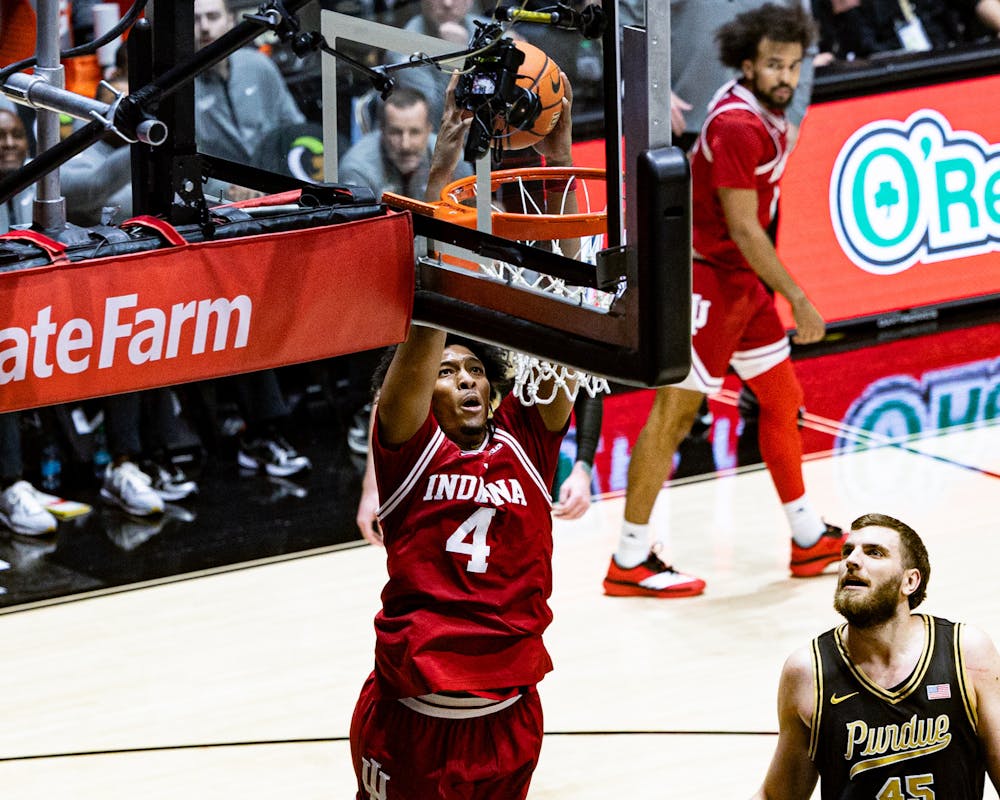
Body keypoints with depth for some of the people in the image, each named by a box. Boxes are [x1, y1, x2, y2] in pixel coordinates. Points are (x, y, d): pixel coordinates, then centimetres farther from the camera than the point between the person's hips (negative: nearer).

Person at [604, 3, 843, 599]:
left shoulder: (764, 114, 6)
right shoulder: (738, 128, -24)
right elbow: (742, 228, -24)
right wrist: (798, 299, -20)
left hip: (743, 282, 10)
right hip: (707, 280, -10)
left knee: (783, 399, 15)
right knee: (675, 413, -6)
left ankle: (809, 539, 26)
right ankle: (630, 561, -1)